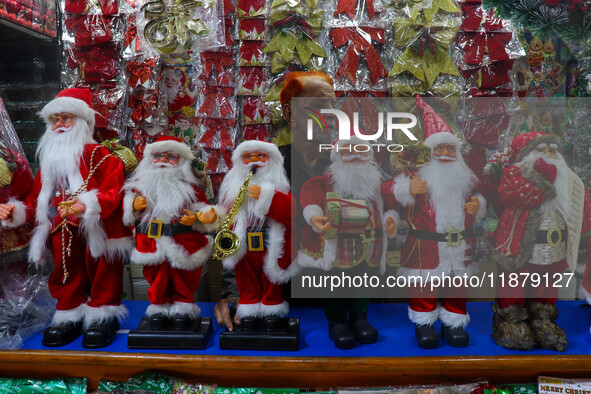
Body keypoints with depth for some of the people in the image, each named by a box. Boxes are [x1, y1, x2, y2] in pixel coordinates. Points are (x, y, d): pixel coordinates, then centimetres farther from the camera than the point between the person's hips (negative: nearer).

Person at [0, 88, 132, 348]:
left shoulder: (100, 156, -6)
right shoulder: (49, 161, 16)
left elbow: (112, 191, -19)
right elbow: (36, 198, 18)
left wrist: (88, 206, -34)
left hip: (97, 232, -6)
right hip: (62, 234, 6)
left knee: (101, 275, 3)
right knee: (67, 275, 13)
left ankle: (102, 315, 18)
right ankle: (70, 315, 28)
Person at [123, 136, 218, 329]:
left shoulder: (189, 186, -1)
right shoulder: (141, 183, 5)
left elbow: (202, 209, 0)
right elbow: (127, 205, 11)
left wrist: (195, 217, -20)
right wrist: (134, 206, -10)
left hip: (184, 243, -1)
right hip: (151, 242, 2)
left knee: (183, 279, 11)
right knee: (156, 277, 13)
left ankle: (183, 307, 28)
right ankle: (159, 307, 30)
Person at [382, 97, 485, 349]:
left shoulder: (466, 177, 10)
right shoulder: (415, 174, -6)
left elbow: (477, 198, 23)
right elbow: (387, 190, -12)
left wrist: (477, 206, 0)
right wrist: (408, 190, -30)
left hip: (459, 246, 4)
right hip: (425, 246, -4)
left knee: (457, 284, 13)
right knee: (423, 283, 3)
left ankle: (454, 321, 30)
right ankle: (423, 322, 22)